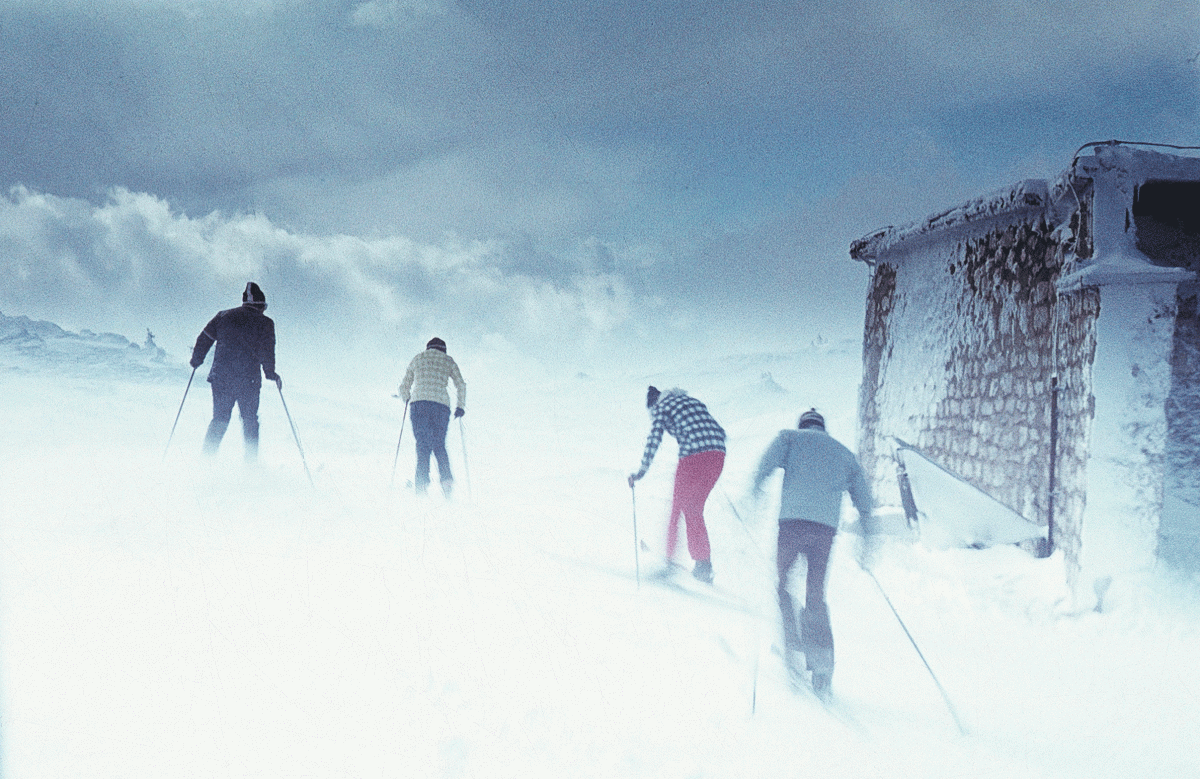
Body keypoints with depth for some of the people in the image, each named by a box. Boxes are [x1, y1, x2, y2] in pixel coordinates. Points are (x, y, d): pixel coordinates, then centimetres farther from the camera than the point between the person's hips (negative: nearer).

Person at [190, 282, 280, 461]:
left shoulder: (223, 316, 13)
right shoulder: (265, 322, 2)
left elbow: (204, 338, 13)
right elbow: (267, 352, -8)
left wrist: (196, 360, 24)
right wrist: (271, 373, 2)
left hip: (221, 376, 3)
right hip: (248, 379, -3)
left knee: (220, 418, 12)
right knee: (250, 420, 10)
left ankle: (207, 456, 1)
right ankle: (251, 460, 7)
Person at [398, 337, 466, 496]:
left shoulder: (417, 359, 22)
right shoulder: (448, 360, 19)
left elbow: (404, 387, 24)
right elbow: (461, 385, 13)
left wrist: (408, 400, 42)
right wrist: (460, 406, 23)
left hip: (418, 402, 0)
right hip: (441, 404, 0)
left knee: (422, 445, 0)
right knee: (439, 445, 7)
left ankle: (422, 483, -16)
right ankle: (446, 480, -13)